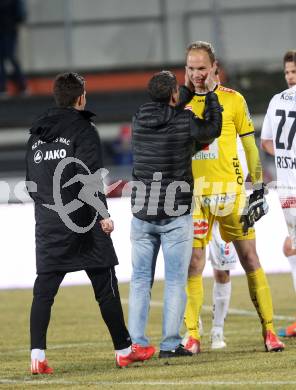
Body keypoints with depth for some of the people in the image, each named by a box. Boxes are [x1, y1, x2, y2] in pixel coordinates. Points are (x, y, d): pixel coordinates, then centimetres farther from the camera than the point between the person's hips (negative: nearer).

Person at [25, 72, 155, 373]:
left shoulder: (36, 135, 13)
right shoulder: (83, 130, -7)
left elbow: (31, 183, 16)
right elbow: (89, 176, -18)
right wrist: (102, 213, -21)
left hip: (48, 224, 5)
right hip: (82, 224, -5)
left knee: (44, 290, 3)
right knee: (106, 287, 5)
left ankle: (37, 354, -10)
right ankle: (124, 350, 13)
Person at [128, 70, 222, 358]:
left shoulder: (139, 120, 1)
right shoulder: (185, 122, -11)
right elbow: (213, 129, 9)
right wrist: (210, 94, 20)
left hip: (142, 213, 4)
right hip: (175, 216, -4)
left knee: (140, 280, 8)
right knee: (175, 280, 2)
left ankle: (135, 342, 5)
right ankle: (170, 344, -1)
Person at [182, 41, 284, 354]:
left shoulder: (232, 100, 2)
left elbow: (249, 146, 5)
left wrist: (258, 187, 0)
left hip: (230, 190, -1)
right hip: (194, 193, 1)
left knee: (250, 258, 0)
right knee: (193, 264, -1)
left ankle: (268, 329, 5)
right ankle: (192, 336, 4)